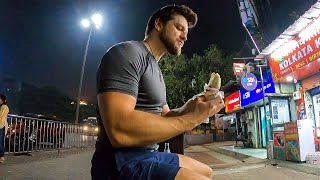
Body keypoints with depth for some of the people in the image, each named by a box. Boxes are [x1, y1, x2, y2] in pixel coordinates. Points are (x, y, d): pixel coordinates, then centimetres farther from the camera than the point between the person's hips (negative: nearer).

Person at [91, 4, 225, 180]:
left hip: (150, 155, 10)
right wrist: (192, 118, -20)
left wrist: (188, 108, -4)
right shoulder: (127, 52, -13)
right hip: (122, 161, -9)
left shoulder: (156, 71, 18)